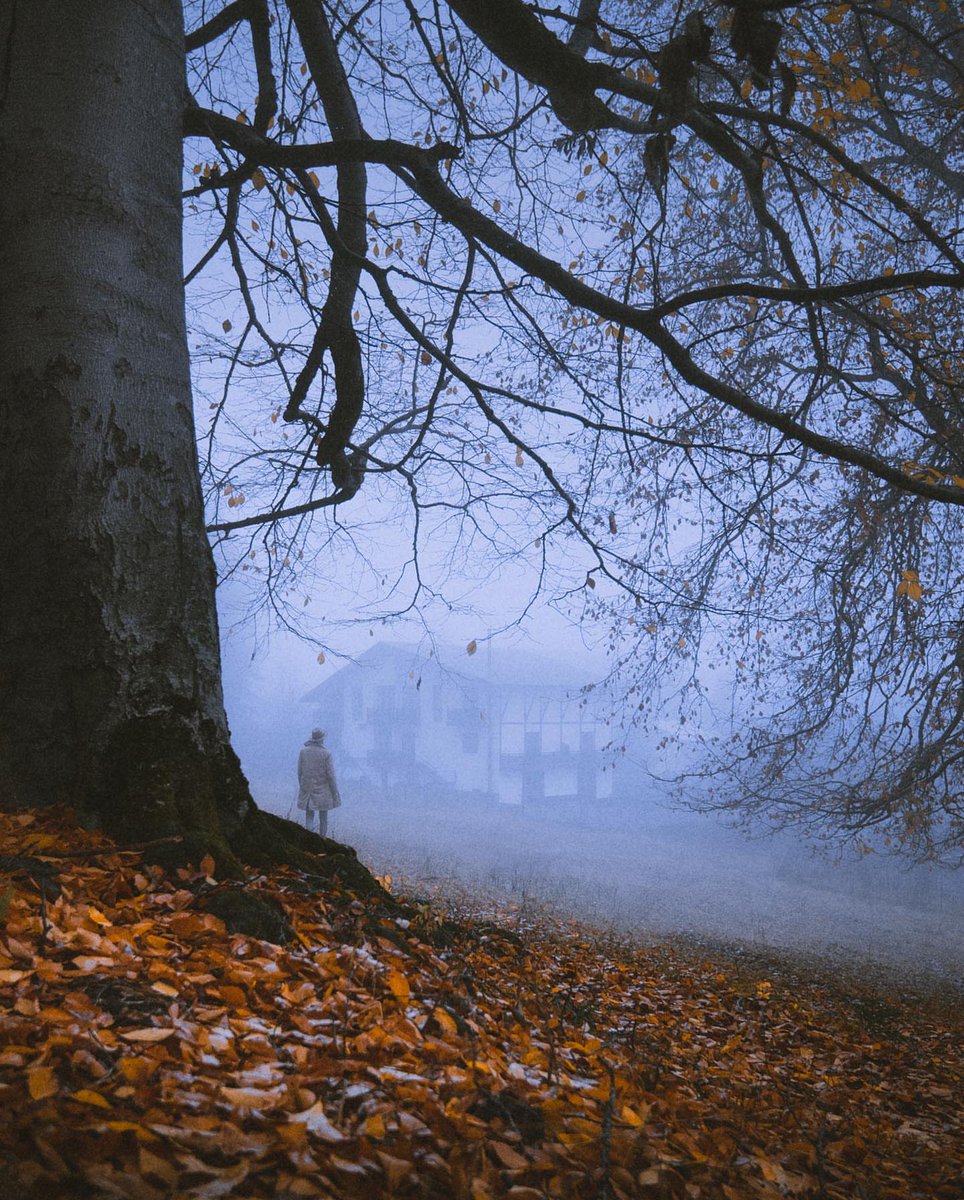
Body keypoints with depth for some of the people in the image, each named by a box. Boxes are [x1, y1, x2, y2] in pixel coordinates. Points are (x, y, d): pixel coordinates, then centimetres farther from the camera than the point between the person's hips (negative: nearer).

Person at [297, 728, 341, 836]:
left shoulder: (303, 751, -7)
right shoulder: (326, 754, -16)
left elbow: (300, 771, 0)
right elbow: (330, 775, -13)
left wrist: (302, 786, 15)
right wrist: (335, 793, -2)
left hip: (307, 790, 2)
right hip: (322, 791, -2)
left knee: (309, 815, 12)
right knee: (323, 817, 12)